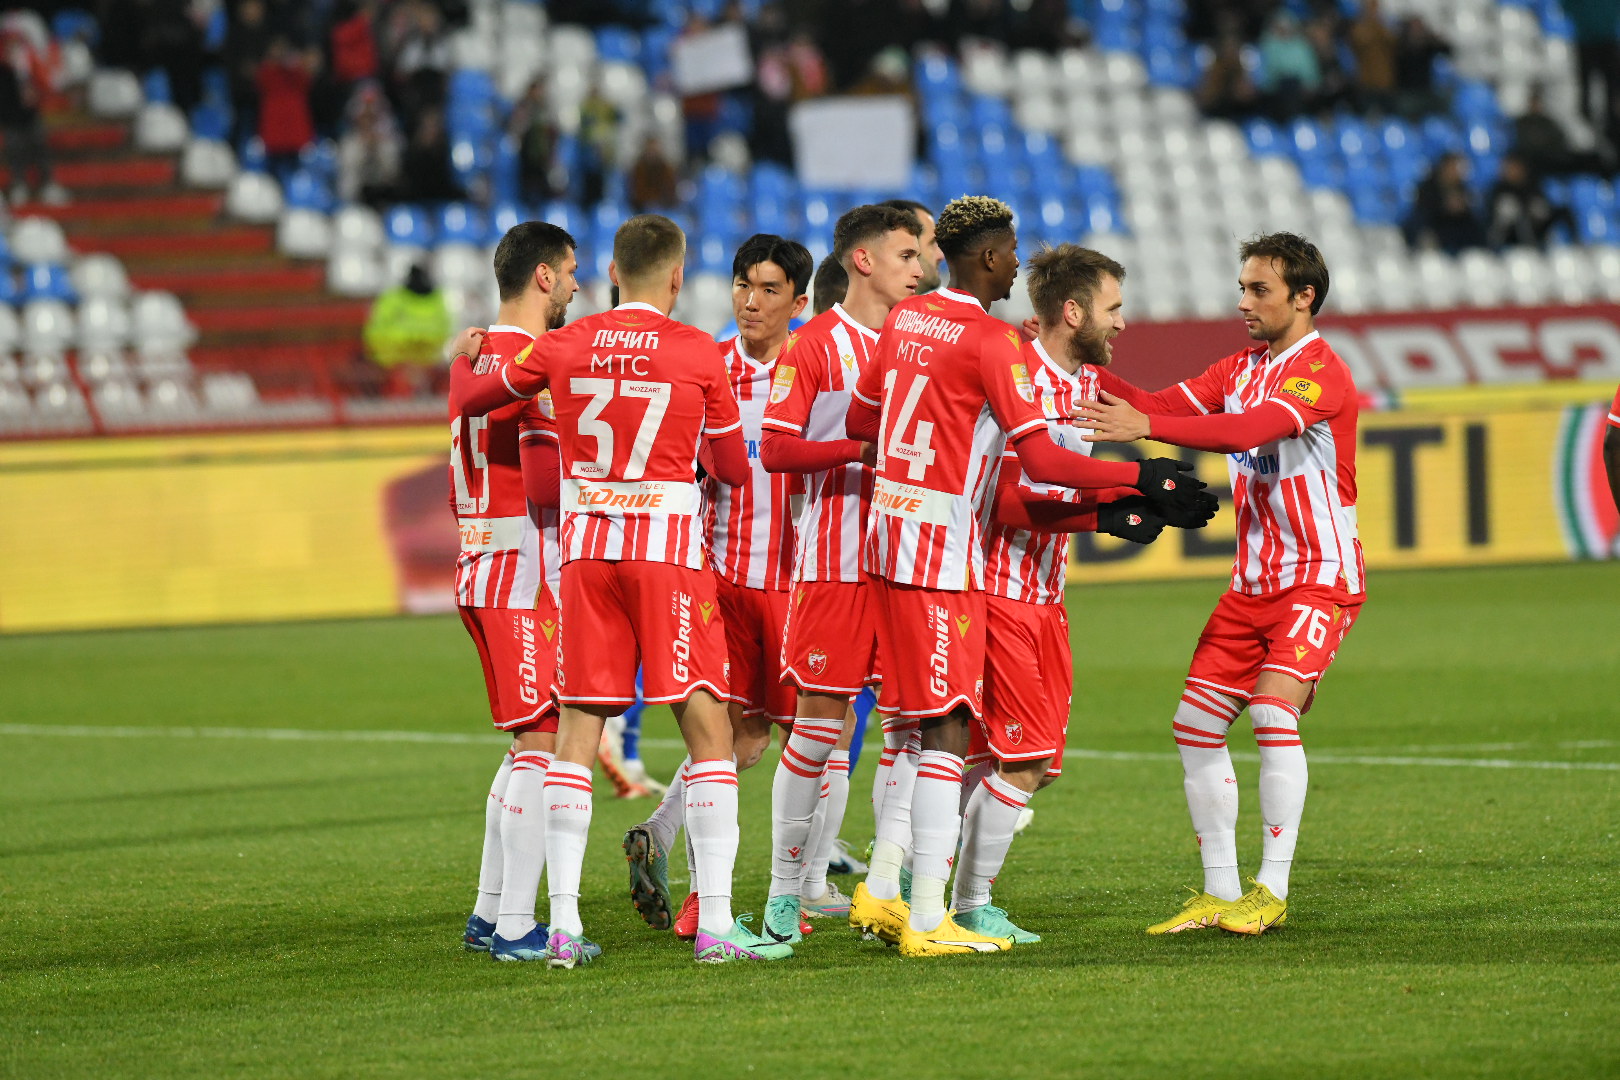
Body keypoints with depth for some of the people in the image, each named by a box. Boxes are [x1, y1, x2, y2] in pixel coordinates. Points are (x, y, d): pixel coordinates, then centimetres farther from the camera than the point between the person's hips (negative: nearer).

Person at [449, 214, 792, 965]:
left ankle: (563, 926, 2)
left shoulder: (565, 347, 5)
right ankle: (715, 924, -7)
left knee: (577, 731, 6)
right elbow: (733, 471, 5)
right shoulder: (697, 354, -3)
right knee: (707, 727, 0)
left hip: (586, 547, 3)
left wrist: (461, 363, 42)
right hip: (669, 544, -3)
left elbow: (470, 401, 19)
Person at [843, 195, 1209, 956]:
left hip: (887, 535, 8)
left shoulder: (905, 319, 10)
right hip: (942, 549, -8)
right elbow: (1043, 462, -18)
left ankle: (880, 890, 19)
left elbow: (859, 423, 21)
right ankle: (927, 921, -7)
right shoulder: (992, 341, -14)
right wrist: (1140, 478, -11)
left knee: (921, 722, 18)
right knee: (946, 727, -6)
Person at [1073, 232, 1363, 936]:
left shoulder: (1321, 370, -14)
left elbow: (1250, 430, -30)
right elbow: (1162, 406, 4)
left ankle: (1272, 891, -18)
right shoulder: (1239, 370, 13)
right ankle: (1221, 893, 10)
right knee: (1195, 726, 3)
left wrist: (1146, 426, -39)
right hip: (1253, 581, 8)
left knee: (1272, 710, -24)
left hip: (1321, 578, -8)